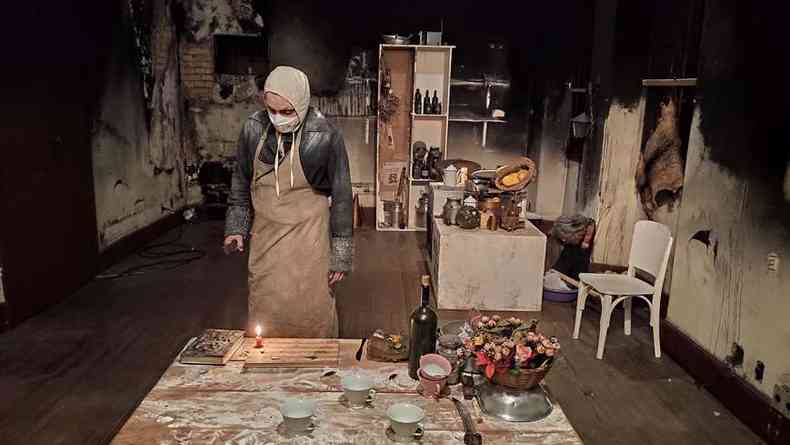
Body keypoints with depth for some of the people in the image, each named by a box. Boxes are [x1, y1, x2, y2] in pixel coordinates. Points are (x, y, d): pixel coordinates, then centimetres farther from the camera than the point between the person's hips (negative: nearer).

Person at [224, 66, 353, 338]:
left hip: (308, 238, -3)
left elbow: (341, 196, -9)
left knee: (313, 314, 2)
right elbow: (241, 182, 12)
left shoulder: (325, 136, -14)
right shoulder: (254, 129, -2)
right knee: (263, 312, 12)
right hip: (265, 237, 4)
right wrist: (236, 227, 7)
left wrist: (341, 256, -8)